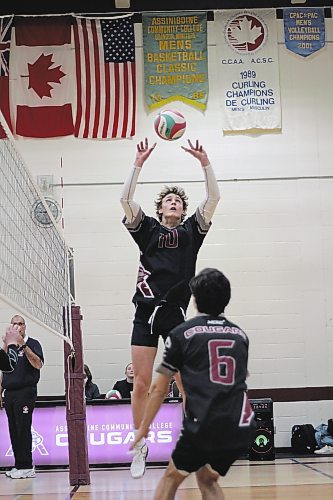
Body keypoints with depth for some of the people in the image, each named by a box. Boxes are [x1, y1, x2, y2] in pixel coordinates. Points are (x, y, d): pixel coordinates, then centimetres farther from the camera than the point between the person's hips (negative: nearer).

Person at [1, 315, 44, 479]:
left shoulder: (32, 344, -2)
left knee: (23, 429, -9)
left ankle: (26, 467, -6)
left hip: (25, 393, -6)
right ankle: (18, 465, 13)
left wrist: (24, 347, -25)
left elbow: (38, 364, -18)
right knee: (14, 431, 7)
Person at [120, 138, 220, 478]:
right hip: (146, 312, 0)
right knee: (141, 384, 0)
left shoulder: (191, 230, 11)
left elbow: (213, 198, 3)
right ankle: (140, 447, 11)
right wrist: (139, 164, -4)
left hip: (178, 312, 0)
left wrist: (204, 162, -3)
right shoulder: (147, 229, 11)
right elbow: (125, 199, 0)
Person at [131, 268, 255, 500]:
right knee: (207, 479, 25)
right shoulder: (240, 335, 15)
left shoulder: (182, 334, 4)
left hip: (202, 426, -4)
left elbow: (159, 389, 6)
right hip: (241, 427, 4)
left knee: (172, 477, 19)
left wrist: (144, 428, 16)